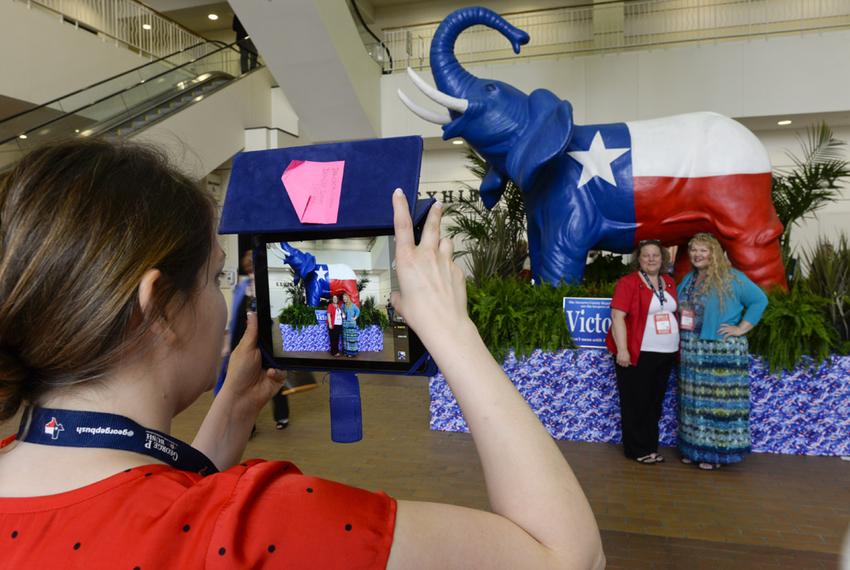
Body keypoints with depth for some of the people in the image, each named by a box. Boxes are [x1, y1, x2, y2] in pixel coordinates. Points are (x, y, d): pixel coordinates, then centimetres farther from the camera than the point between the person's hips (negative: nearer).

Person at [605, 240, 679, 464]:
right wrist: (622, 349, -21)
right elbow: (617, 316, -14)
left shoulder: (669, 282, 13)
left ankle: (650, 446, 25)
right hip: (638, 354, -6)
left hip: (666, 354, 7)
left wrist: (678, 346, 15)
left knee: (654, 403, 14)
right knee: (635, 403, 2)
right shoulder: (628, 282, -8)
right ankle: (637, 450, 13)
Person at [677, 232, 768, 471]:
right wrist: (680, 326, 8)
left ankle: (717, 451, 10)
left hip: (721, 352, -6)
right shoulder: (689, 279, 13)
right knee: (694, 399, 11)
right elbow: (676, 305, 25)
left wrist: (741, 328, -11)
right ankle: (693, 448, 22)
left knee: (718, 400, -1)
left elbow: (759, 300, -8)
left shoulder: (731, 277, -6)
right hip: (692, 351, 6)